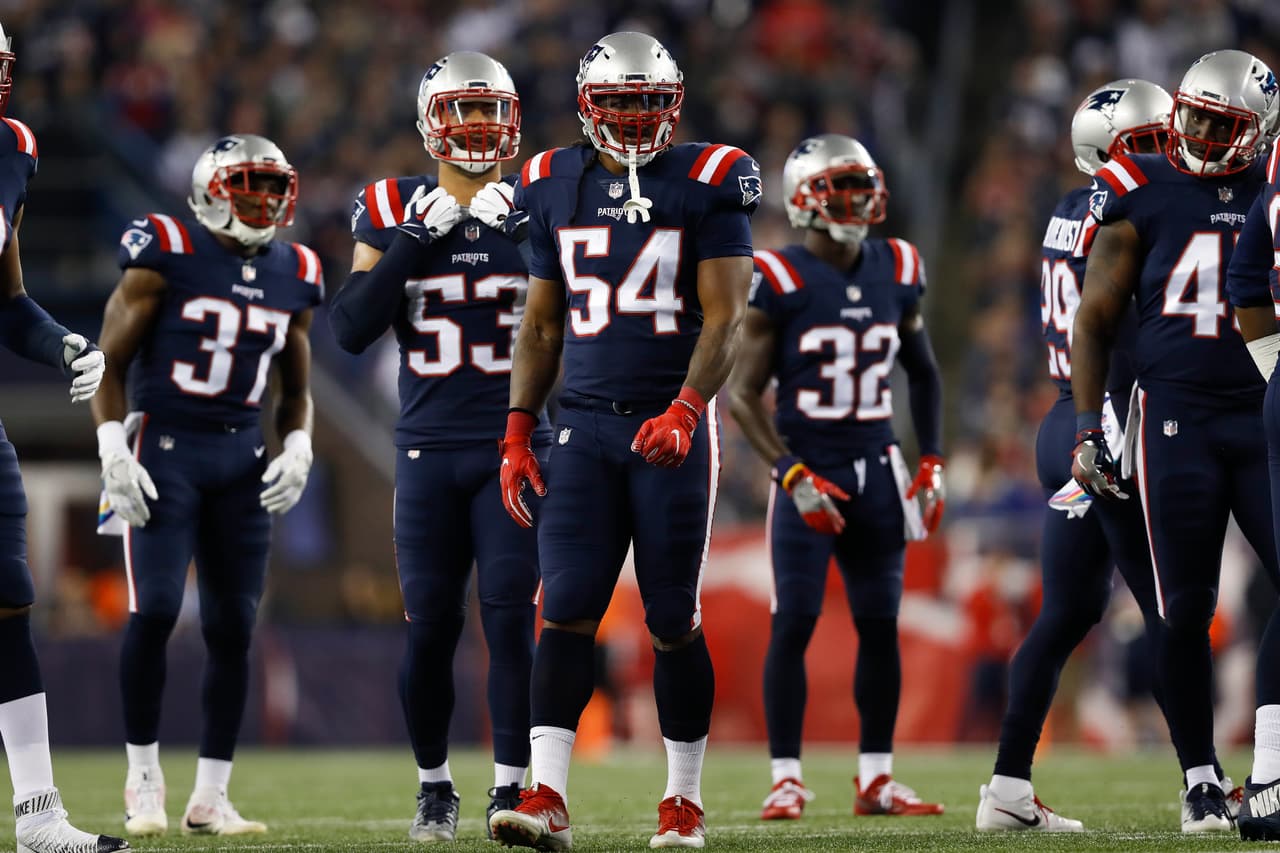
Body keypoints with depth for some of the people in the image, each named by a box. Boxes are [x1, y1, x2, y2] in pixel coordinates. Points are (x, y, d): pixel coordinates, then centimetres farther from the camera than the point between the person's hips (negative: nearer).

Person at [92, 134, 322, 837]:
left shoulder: (292, 276, 10)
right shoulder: (166, 256, -6)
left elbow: (296, 389, 20)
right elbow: (109, 362, -4)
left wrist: (297, 449, 3)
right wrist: (113, 449, -13)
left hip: (242, 457, 5)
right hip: (163, 447, -5)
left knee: (233, 626, 1)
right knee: (154, 609, -14)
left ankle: (211, 797, 7)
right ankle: (144, 780, 1)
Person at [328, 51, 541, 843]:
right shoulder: (394, 212, 4)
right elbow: (352, 329, -5)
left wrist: (524, 235, -14)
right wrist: (416, 241, -12)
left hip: (517, 444, -1)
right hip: (430, 448, 1)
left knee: (511, 615, -9)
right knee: (431, 624, 2)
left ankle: (512, 789, -4)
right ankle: (435, 789, 17)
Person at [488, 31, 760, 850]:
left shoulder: (708, 183, -2)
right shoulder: (556, 186, 9)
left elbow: (724, 316, -7)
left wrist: (686, 410, -21)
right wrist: (518, 433, 10)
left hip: (674, 425, -3)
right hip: (586, 425, 3)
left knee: (674, 620, 2)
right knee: (566, 606, -9)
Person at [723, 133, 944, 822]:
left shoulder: (896, 274, 6)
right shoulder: (780, 282, -9)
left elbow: (923, 374, 20)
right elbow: (743, 394, -8)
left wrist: (931, 462, 10)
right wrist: (793, 476, -16)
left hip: (876, 470, 5)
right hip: (809, 472, -5)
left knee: (880, 624, 4)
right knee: (793, 623, -8)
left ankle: (876, 779, 11)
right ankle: (786, 779, -2)